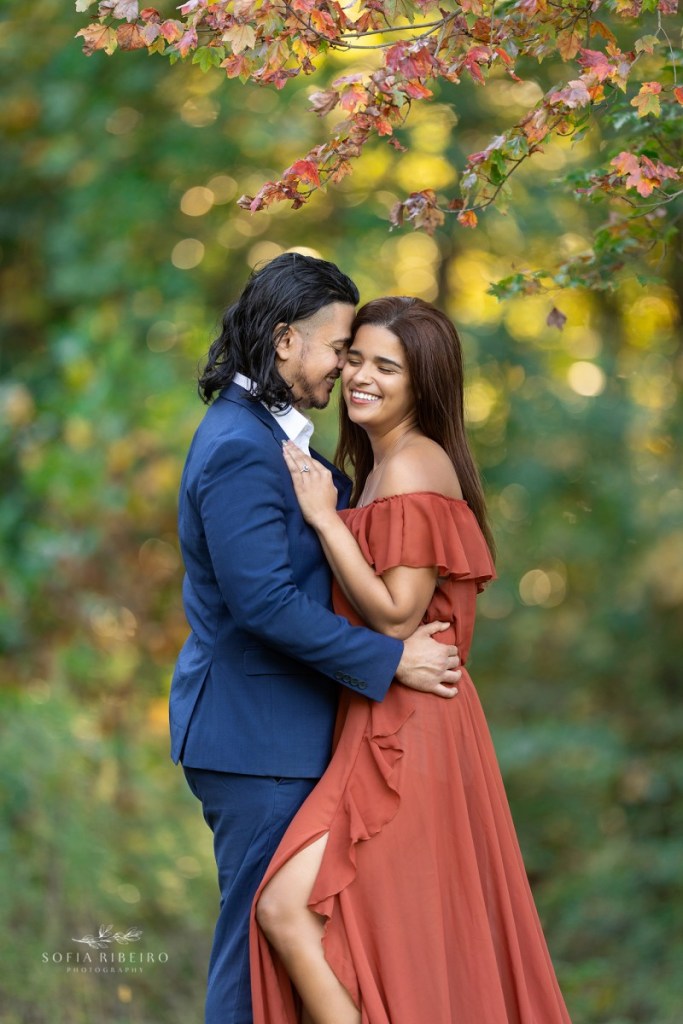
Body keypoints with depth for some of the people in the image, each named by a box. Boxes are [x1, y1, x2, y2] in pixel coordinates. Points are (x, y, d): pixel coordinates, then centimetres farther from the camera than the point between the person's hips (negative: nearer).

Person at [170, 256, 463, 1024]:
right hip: (255, 737, -10)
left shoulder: (270, 434, 13)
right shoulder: (241, 450, -19)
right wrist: (390, 660, -19)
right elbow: (265, 603, -24)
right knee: (262, 931, -2)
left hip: (277, 729, 10)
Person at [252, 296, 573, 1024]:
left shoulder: (414, 467, -14)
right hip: (386, 722, 10)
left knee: (287, 910, -15)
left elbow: (396, 617, -19)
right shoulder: (379, 464, 16)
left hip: (406, 731, -10)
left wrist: (326, 519, -17)